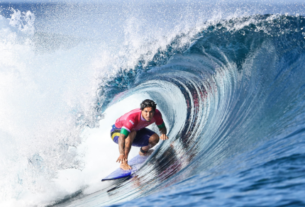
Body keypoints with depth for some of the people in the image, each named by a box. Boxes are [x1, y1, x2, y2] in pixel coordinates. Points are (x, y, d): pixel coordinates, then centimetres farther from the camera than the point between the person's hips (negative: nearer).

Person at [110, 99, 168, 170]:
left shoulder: (156, 114, -25)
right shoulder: (132, 117, -43)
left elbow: (162, 127, -7)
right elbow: (122, 137, -52)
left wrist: (163, 133, -31)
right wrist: (121, 154, -67)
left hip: (137, 130, 6)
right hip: (118, 131, -6)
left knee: (155, 138, -15)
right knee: (132, 133, -38)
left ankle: (143, 151, 21)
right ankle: (123, 162, -30)